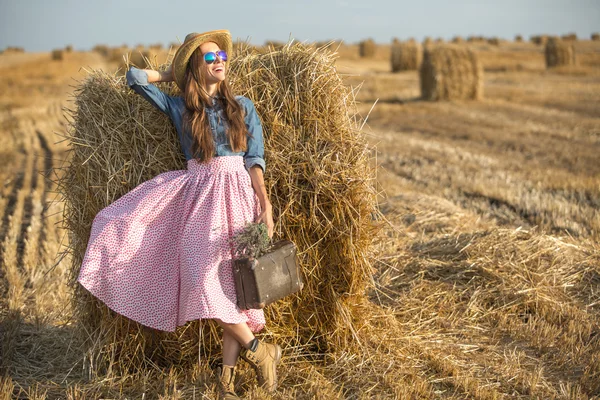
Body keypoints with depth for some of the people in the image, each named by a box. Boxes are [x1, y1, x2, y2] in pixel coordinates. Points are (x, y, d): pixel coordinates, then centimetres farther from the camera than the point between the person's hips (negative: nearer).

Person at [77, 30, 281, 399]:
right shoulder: (178, 107, 10)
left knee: (233, 282, -4)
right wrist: (175, 74, 19)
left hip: (236, 194, -1)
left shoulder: (243, 106, 8)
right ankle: (259, 351, 0)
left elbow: (254, 159, 2)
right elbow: (134, 77, 15)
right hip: (197, 195, 1)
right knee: (205, 280, -13)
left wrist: (266, 207, -8)